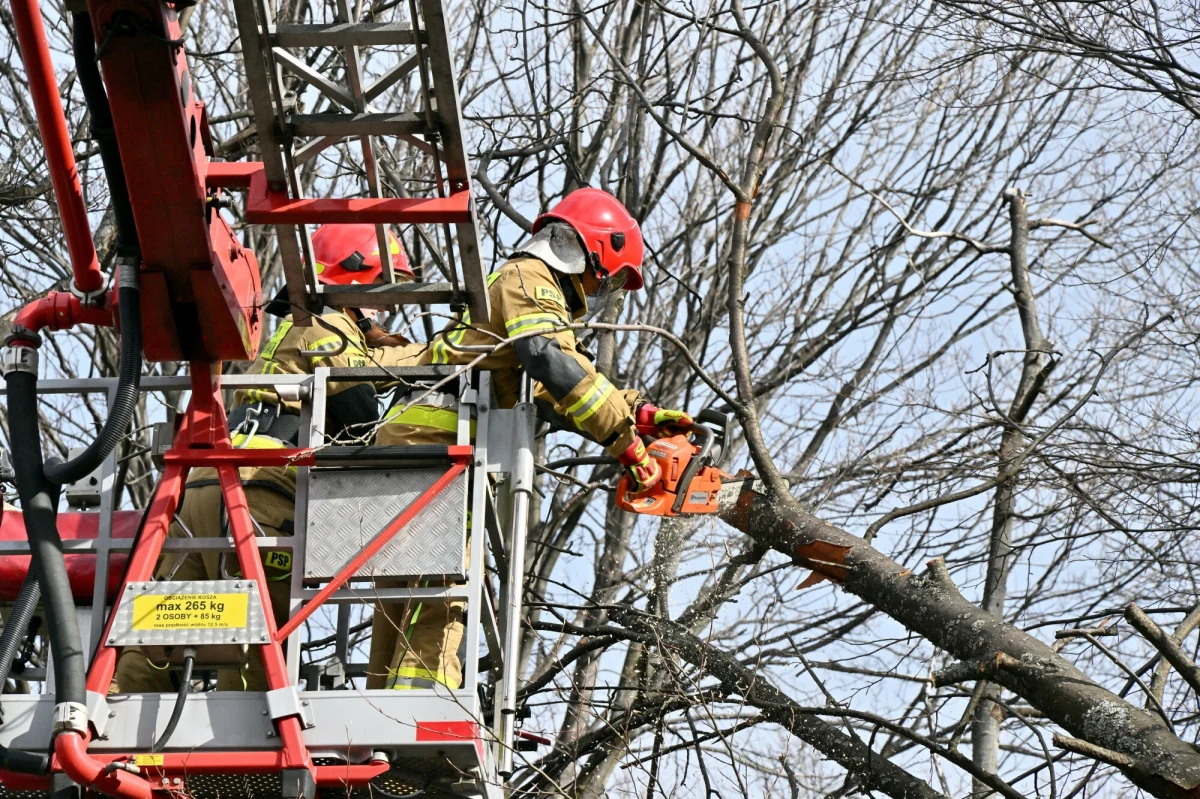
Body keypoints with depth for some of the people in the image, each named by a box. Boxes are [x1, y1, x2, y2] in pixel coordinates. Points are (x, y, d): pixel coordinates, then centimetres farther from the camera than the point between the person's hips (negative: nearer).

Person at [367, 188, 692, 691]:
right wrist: (624, 438, -19)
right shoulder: (528, 279, -3)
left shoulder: (538, 294, 30)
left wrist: (640, 414, 14)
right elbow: (557, 367, -20)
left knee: (403, 609, 8)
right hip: (431, 447, -11)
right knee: (438, 598, -19)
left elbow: (552, 400, 24)